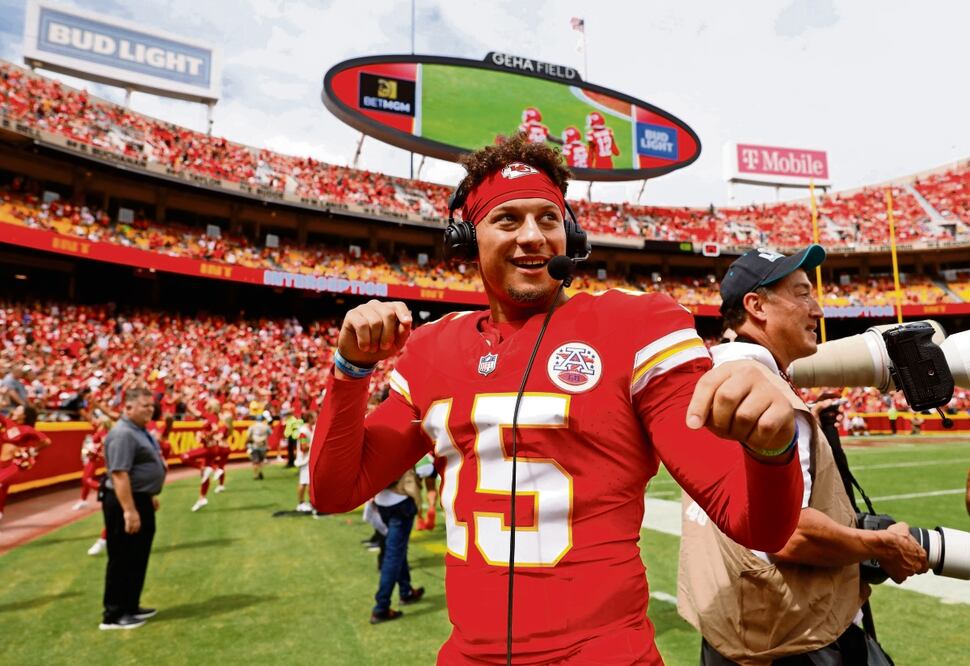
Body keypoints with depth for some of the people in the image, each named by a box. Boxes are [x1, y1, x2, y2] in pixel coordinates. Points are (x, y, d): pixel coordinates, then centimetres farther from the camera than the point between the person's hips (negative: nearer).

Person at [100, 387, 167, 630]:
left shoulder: (139, 431, 11)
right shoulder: (123, 434, -21)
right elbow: (119, 474, -28)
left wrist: (149, 497, 25)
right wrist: (129, 510, -30)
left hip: (140, 499, 11)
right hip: (126, 502, -11)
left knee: (138, 558, 18)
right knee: (123, 560, 0)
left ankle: (130, 607, 30)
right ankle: (114, 615, 11)